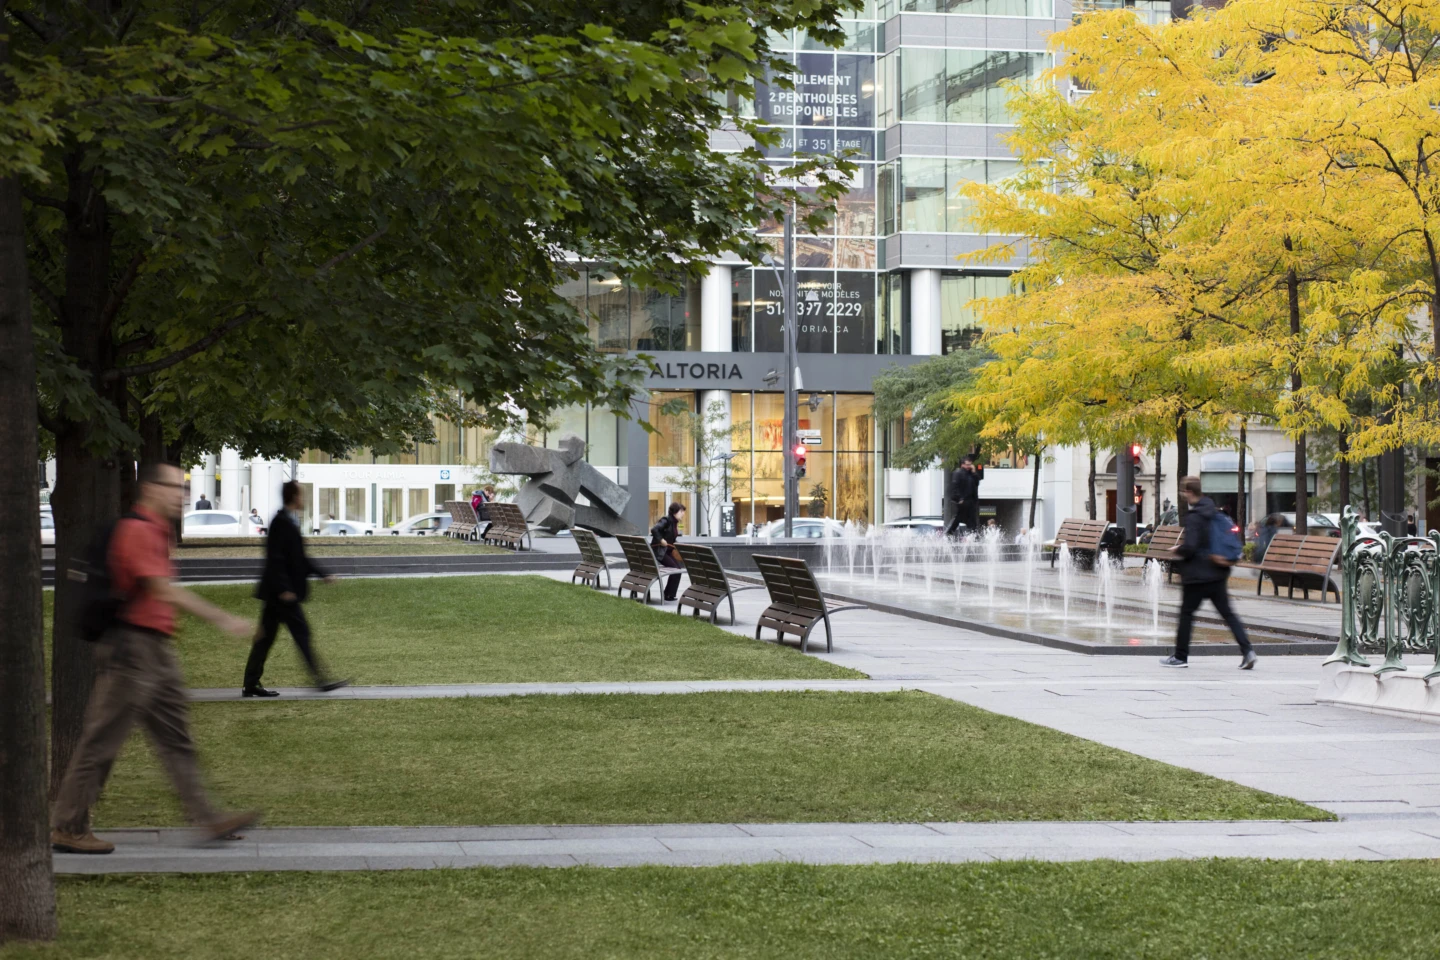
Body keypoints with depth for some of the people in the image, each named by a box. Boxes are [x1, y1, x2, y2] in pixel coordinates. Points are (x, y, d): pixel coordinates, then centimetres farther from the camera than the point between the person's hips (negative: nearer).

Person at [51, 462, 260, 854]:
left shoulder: (156, 531, 15)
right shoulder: (137, 531, -16)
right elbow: (164, 590, -23)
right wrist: (222, 619, -24)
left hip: (157, 653, 10)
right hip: (133, 648, -10)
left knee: (176, 740, 9)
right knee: (102, 741, -3)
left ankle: (208, 819, 11)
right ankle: (68, 828, 4)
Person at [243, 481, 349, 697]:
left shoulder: (288, 522, 16)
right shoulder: (282, 522, -15)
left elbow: (298, 558, 24)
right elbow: (275, 558, -21)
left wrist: (323, 574, 21)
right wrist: (284, 589, -24)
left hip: (278, 592, 10)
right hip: (283, 592, -10)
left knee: (266, 636, 10)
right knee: (301, 633, -6)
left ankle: (251, 685, 12)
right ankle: (319, 680, -3)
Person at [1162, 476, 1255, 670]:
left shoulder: (1193, 517, -17)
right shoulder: (1213, 512, 8)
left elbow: (1190, 547, -23)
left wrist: (1177, 550, -4)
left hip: (1197, 574, -7)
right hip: (1217, 573, 7)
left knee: (1186, 613, 6)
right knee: (1227, 613, 6)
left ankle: (1180, 656, 13)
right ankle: (1247, 650, -6)